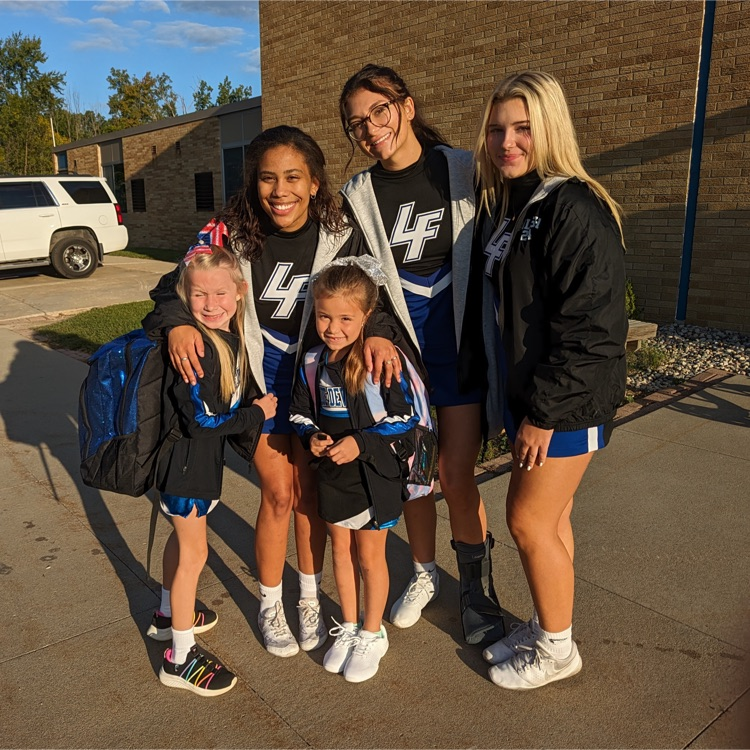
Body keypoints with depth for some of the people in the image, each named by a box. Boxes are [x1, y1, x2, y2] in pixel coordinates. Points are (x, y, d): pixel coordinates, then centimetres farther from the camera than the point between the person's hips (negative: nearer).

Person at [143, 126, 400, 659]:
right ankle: (270, 605, 26)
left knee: (310, 491, 10)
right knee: (279, 495, 1)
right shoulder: (231, 235, -14)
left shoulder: (341, 238, -13)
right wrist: (178, 323, -29)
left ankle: (311, 599, 32)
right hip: (258, 380, -1)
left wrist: (376, 334, -30)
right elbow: (177, 286, -8)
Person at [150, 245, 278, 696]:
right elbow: (201, 421, -26)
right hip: (187, 460, -8)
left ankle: (170, 616, 47)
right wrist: (256, 414, -17)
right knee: (194, 552, 3)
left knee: (183, 537, 24)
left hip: (203, 456, 8)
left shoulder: (232, 338, -2)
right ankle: (181, 657, 20)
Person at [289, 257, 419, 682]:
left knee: (370, 555, 10)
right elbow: (301, 413, 9)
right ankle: (349, 627, 39)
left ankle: (373, 634, 32)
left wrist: (361, 443, -23)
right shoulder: (313, 363, -3)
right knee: (341, 549, 19)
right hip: (332, 472, 5)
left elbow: (406, 418, -15)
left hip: (375, 474, -5)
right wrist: (312, 436, -12)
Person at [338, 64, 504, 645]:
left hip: (462, 345, -2)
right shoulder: (358, 197, 2)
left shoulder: (465, 171, -2)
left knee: (457, 477, 1)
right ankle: (425, 573, 35)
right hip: (398, 351, 2)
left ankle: (478, 589, 25)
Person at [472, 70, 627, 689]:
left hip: (568, 403, -8)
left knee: (528, 520, 1)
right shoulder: (502, 207, 9)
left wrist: (543, 413, -18)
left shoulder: (575, 208, -18)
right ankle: (545, 628, 35)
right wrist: (515, 401, 9)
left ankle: (557, 649, 24)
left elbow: (590, 328, -22)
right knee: (549, 518, 18)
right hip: (525, 393, 8)